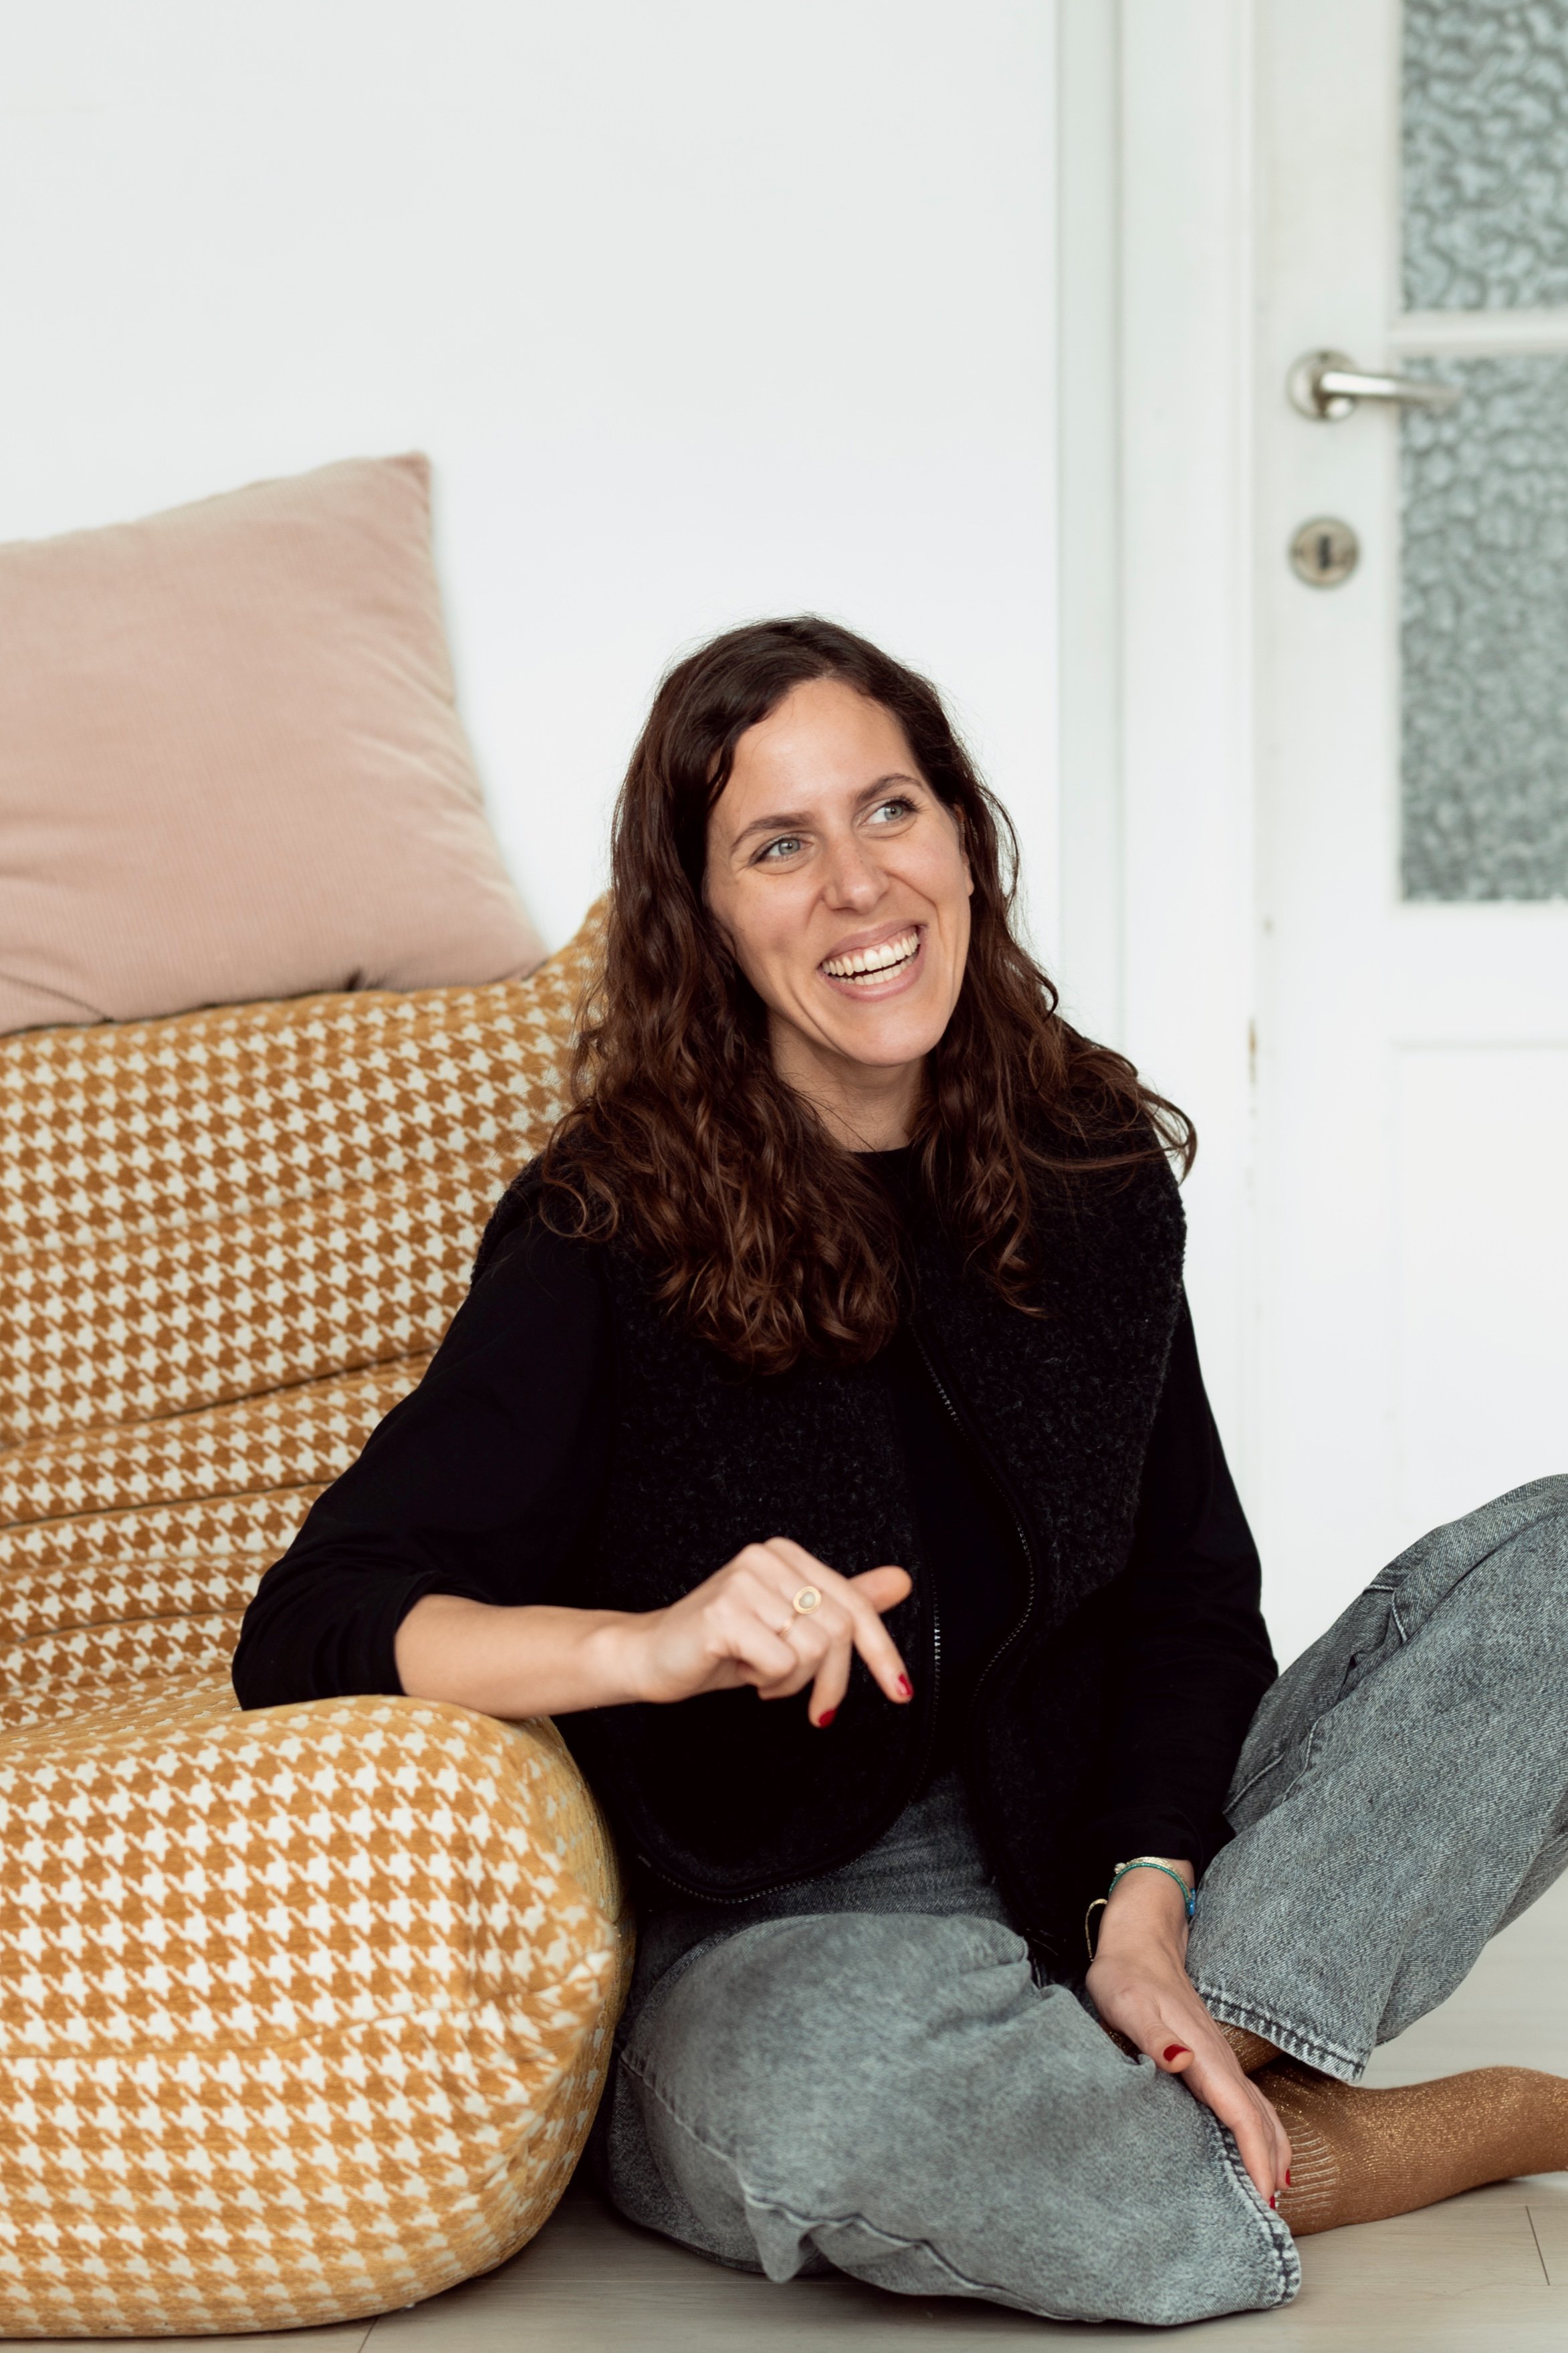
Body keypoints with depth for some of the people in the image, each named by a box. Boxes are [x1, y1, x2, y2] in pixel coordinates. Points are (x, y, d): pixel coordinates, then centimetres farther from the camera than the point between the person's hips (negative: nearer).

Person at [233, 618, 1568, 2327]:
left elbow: (1190, 1596, 5)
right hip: (781, 1936, -4)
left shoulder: (1088, 1167, 4)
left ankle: (1214, 2058, -23)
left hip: (1114, 1857, 5)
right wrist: (654, 1643, -34)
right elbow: (303, 1635, -17)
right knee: (812, 2091, -42)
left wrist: (1146, 1905, -12)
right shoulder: (608, 1238, -10)